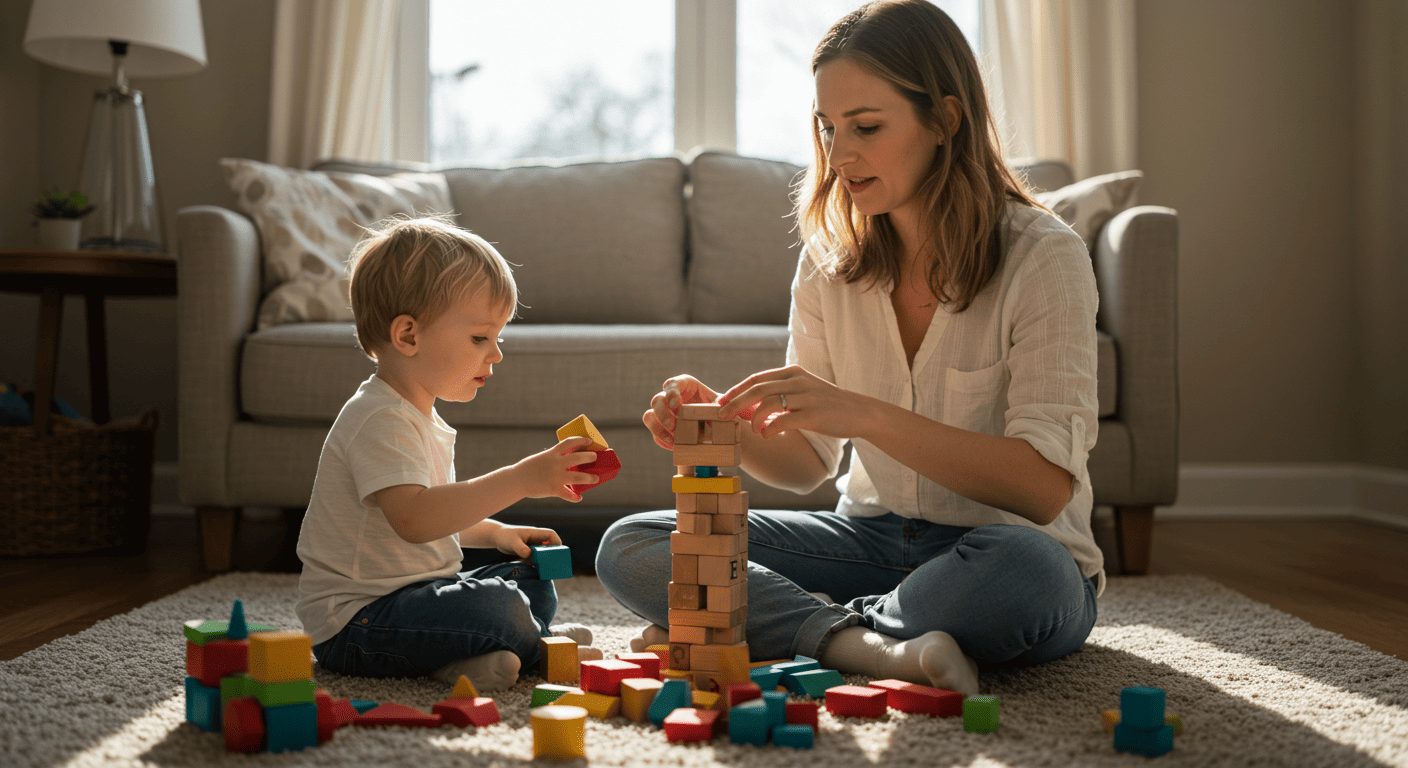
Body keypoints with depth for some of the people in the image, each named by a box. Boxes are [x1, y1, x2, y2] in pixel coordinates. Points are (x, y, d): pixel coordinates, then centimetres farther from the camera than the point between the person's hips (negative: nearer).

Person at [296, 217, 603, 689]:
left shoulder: (420, 416, 14)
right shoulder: (379, 419, -19)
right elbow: (413, 518, -35)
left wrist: (496, 532, 14)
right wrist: (520, 480, -37)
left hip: (414, 594, 11)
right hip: (355, 622, -11)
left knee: (533, 584, 12)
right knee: (494, 606, -30)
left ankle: (469, 656, -9)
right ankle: (541, 648, -2)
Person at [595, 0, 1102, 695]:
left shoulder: (1042, 257, -14)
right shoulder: (829, 262, 1)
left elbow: (1045, 487, -24)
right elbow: (807, 464, 4)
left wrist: (864, 414, -34)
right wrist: (726, 425, -19)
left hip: (1001, 546, -4)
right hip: (875, 538, 5)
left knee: (1019, 571, -41)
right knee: (629, 547, -10)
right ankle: (869, 646, -25)